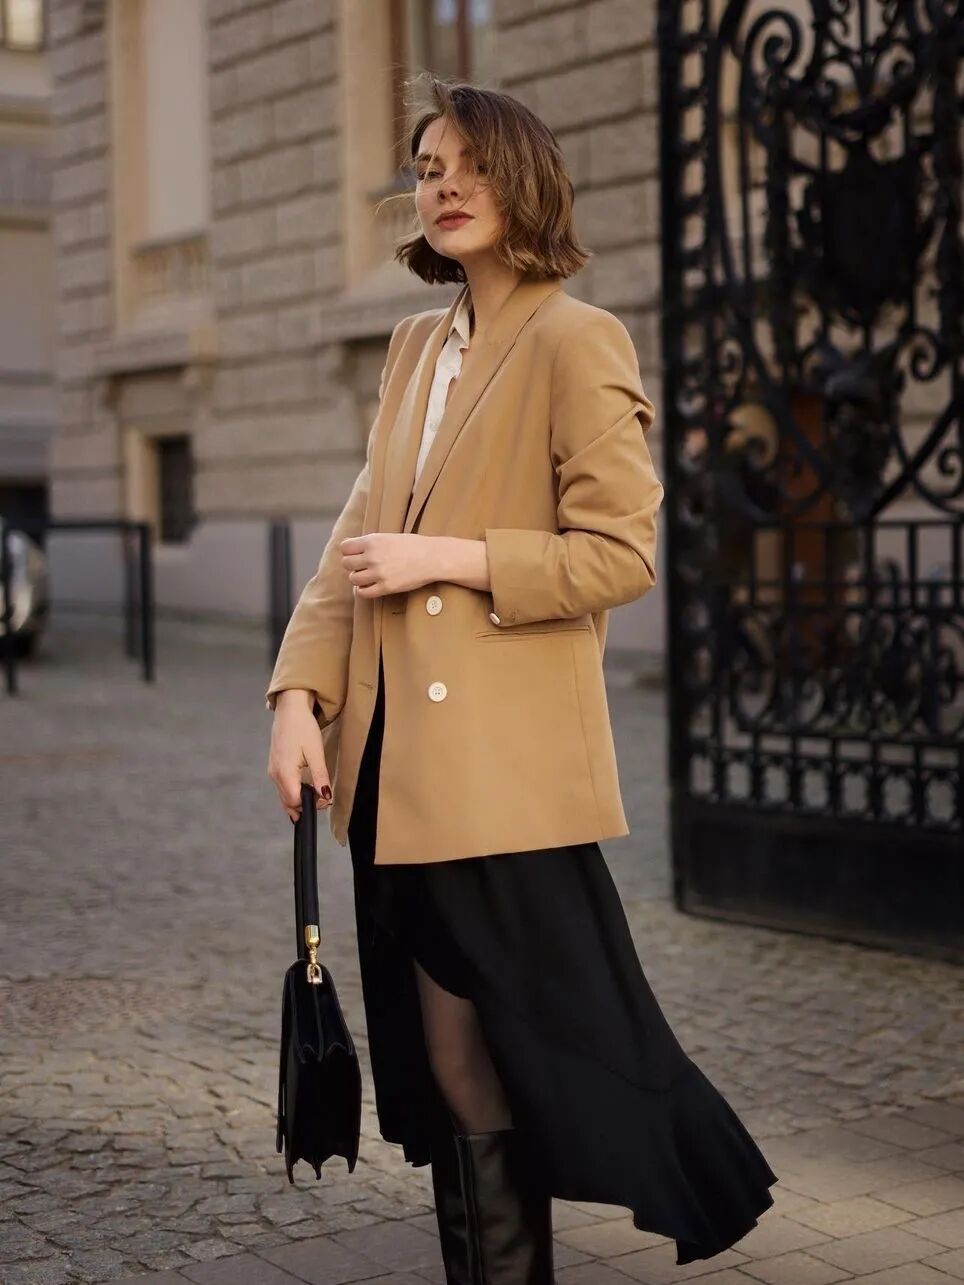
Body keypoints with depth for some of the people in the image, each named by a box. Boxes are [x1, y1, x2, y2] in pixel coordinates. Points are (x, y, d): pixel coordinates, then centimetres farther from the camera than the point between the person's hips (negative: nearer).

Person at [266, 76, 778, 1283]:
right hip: (396, 765, 7)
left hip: (506, 765, -7)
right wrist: (299, 693, 2)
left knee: (497, 1062, 2)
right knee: (450, 1064, 12)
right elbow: (358, 537, 13)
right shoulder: (414, 345, 15)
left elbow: (621, 553, -12)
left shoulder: (575, 341, -7)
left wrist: (446, 559, -15)